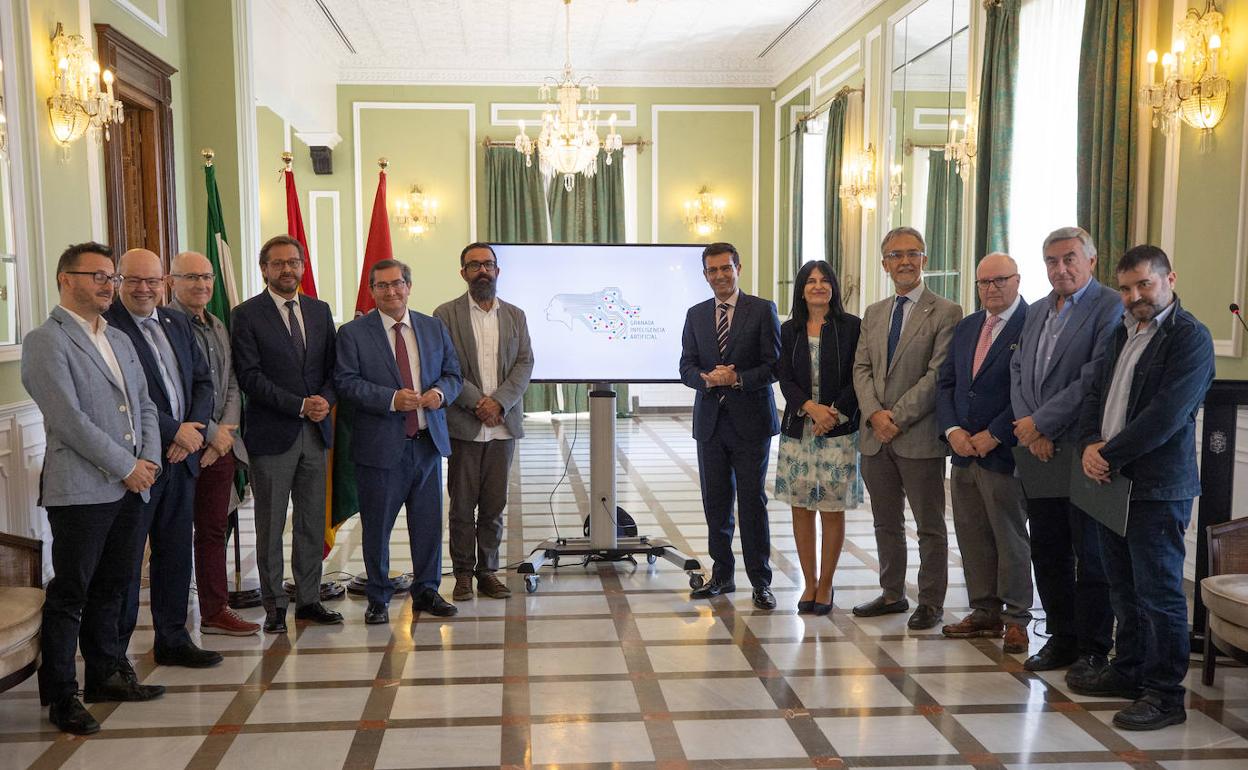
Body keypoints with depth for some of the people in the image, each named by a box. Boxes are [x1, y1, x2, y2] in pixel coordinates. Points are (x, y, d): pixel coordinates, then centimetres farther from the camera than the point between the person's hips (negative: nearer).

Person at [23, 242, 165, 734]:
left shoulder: (119, 341, 17)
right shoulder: (45, 342, -8)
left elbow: (145, 405, 19)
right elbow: (69, 420, -16)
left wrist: (149, 458, 2)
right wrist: (126, 466, -13)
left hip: (128, 488, 7)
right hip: (81, 489, -7)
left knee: (111, 588, 16)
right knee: (69, 595, 1)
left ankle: (106, 675, 28)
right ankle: (59, 696, 11)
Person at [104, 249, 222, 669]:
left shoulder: (177, 322, 13)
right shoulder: (105, 327, -11)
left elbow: (202, 380, 12)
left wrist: (193, 430, -4)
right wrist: (175, 432, -16)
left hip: (180, 459, 7)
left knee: (176, 554, 14)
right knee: (125, 560, 2)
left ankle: (173, 639, 27)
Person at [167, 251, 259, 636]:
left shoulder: (218, 326, 15)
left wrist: (227, 427, -1)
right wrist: (211, 432, -13)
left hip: (220, 444, 7)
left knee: (214, 529, 13)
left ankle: (215, 611, 21)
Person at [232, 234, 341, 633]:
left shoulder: (320, 311, 12)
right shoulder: (246, 315, -3)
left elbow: (333, 367, 12)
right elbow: (250, 377, -10)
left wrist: (325, 399, -9)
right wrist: (300, 405, -16)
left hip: (316, 432, 5)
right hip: (272, 433, -4)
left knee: (313, 522, 9)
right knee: (270, 525, 4)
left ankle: (309, 599, 19)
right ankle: (274, 604, 14)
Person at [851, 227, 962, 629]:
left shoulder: (946, 312, -6)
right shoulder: (873, 314, 13)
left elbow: (938, 374, -13)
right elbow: (862, 369, 8)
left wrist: (897, 417, -16)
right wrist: (875, 413, -9)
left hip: (920, 436, -6)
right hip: (876, 436, 6)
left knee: (930, 526, 5)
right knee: (886, 522, 15)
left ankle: (931, 602, 16)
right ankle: (892, 593, 28)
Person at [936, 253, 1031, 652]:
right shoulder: (965, 327, 14)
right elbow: (946, 384, 12)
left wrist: (994, 435, -15)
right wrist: (953, 431, -3)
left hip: (1005, 453, -7)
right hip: (964, 452, 7)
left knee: (1011, 539, 4)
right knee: (973, 539, 12)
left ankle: (1016, 619, 16)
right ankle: (985, 612, 24)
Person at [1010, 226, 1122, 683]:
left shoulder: (1110, 307, -8)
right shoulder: (1037, 312, 16)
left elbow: (1096, 377, -17)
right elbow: (1018, 372, 12)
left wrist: (1041, 423, -13)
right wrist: (1029, 430, -3)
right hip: (1038, 454, 7)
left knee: (1090, 555, 3)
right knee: (1047, 550, 12)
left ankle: (1093, 649, 15)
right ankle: (1061, 639, 25)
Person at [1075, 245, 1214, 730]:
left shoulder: (1189, 336, -11)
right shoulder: (1123, 333, 16)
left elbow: (1166, 414, -19)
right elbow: (1097, 394, 15)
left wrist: (1111, 455, -15)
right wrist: (1091, 445, -4)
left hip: (1157, 487, -8)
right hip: (1112, 481, 8)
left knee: (1158, 592, -1)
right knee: (1124, 588, 16)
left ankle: (1165, 694, 9)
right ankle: (1129, 671, 29)